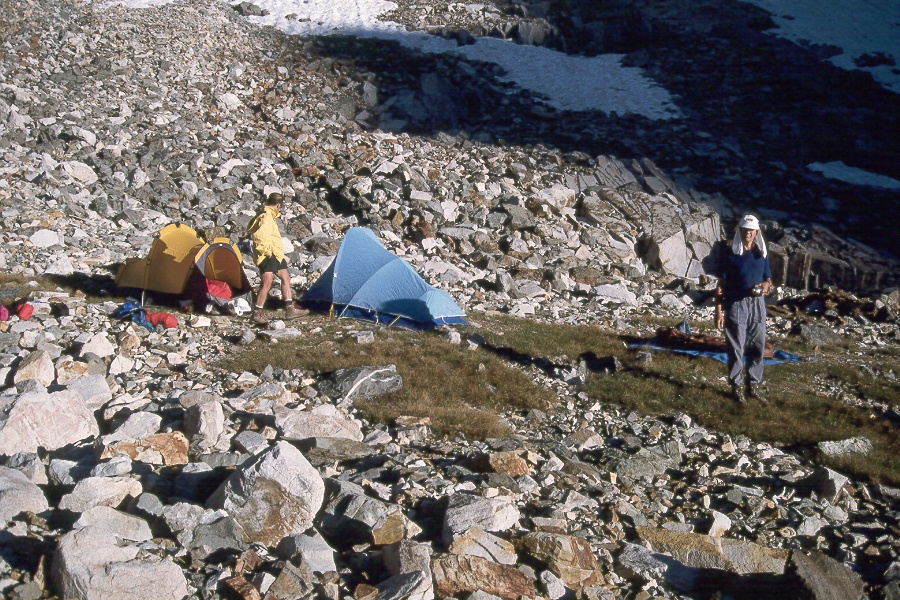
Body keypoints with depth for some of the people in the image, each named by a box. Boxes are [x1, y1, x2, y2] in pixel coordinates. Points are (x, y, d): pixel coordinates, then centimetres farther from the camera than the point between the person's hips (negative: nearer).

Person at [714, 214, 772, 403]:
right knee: (736, 348, -1)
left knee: (757, 347, 6)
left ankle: (754, 384, 17)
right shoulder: (730, 254, -2)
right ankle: (736, 386, 8)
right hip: (735, 304, -4)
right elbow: (721, 284, -2)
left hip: (757, 304, 4)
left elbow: (768, 279, 18)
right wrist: (719, 310, -9)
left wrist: (766, 285, -8)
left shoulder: (762, 253, 11)